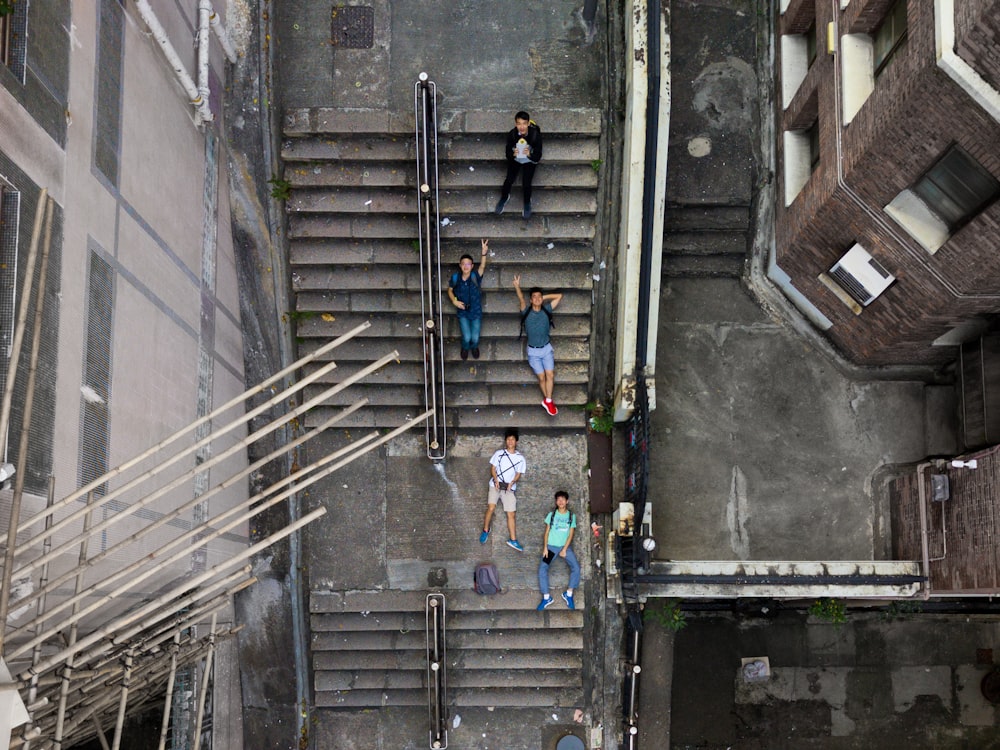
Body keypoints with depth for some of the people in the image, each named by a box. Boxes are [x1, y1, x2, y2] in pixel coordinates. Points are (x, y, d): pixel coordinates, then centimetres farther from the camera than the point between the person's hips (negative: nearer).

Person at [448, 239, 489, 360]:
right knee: (467, 337, -9)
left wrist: (484, 253, -59)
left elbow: (482, 267, -40)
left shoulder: (475, 277, -19)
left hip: (476, 312, -1)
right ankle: (465, 348, 29)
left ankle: (474, 347, 37)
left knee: (475, 338, -2)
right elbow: (450, 290, 6)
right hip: (463, 313, 1)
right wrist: (454, 301, -13)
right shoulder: (455, 277, -13)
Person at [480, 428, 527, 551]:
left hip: (509, 488, 1)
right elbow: (493, 468, 3)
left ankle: (513, 540, 3)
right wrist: (496, 480, -14)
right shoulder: (499, 453, 3)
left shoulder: (520, 458, 5)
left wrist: (512, 482, -14)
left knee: (511, 514, -1)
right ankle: (485, 530, 7)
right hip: (495, 485, -1)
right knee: (491, 508, -16)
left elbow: (518, 474, 6)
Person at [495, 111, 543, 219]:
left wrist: (529, 154, -46)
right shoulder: (511, 134, -24)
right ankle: (504, 197, 19)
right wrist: (513, 154, -41)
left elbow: (538, 157, -24)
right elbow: (508, 154, -17)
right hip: (515, 159, 1)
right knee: (509, 180, -15)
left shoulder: (535, 135, -29)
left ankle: (527, 202, 17)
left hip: (530, 161, -1)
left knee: (526, 183, -16)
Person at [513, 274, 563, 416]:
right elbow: (521, 300, -32)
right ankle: (548, 400, 21)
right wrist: (517, 287, -50)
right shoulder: (526, 312, -11)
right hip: (533, 351, -1)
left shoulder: (546, 310, -5)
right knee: (541, 377, 3)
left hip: (547, 348, 1)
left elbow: (559, 296, -1)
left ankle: (548, 401, -3)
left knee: (550, 375, -9)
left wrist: (544, 297, -4)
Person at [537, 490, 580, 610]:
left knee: (576, 567, -18)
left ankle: (569, 594, -4)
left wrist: (564, 549, -10)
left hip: (565, 546, 0)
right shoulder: (552, 514, 2)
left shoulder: (571, 516, 2)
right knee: (542, 568, -17)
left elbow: (571, 534, -1)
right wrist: (545, 547, -8)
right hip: (551, 546, 0)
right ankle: (546, 597, -12)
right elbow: (547, 532, 2)